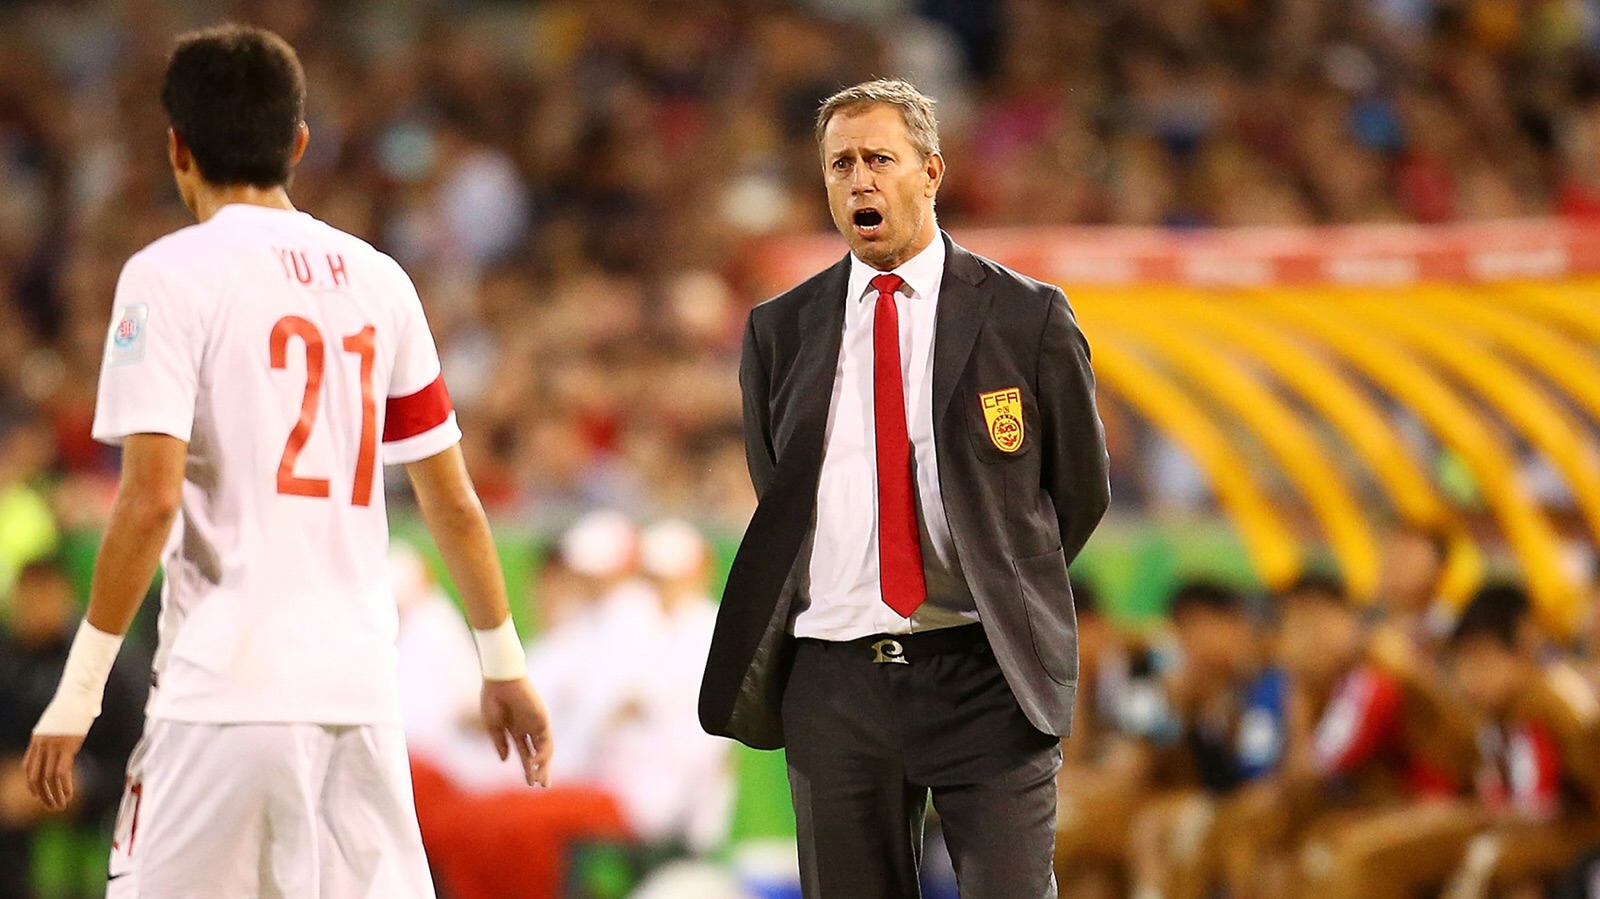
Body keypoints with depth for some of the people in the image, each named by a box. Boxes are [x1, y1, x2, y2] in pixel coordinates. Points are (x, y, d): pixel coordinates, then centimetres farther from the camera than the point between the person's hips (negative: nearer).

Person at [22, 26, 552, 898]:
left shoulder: (170, 275, -3)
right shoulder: (378, 280, 13)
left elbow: (151, 498, -12)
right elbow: (453, 504, 16)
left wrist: (79, 689, -9)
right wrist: (504, 662, 26)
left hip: (227, 693, -5)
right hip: (363, 689, 5)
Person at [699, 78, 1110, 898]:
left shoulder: (1025, 319, 2)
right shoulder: (780, 331, 9)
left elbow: (1080, 488, 10)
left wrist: (1007, 604, 10)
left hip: (983, 680, -3)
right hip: (832, 684, 3)